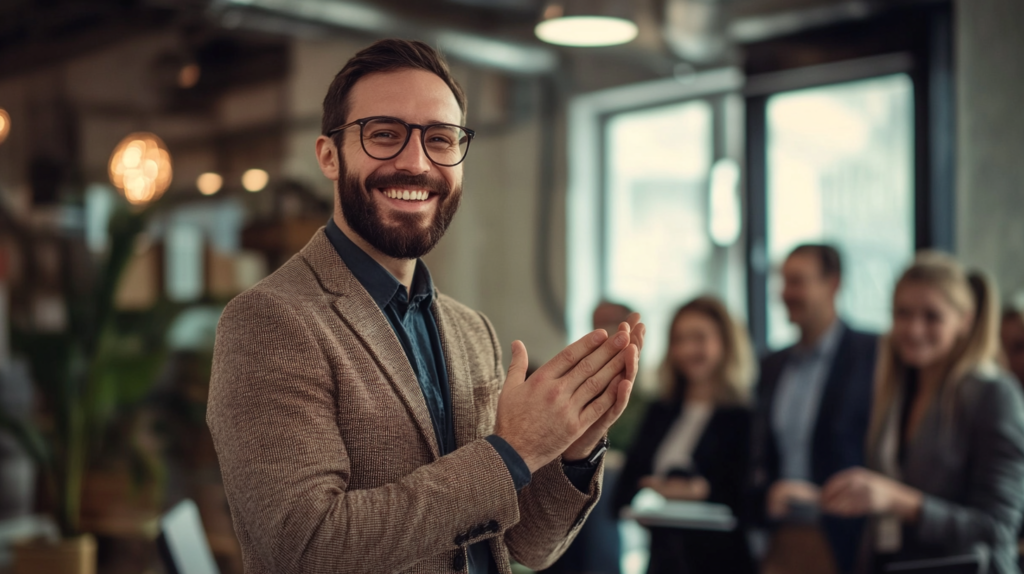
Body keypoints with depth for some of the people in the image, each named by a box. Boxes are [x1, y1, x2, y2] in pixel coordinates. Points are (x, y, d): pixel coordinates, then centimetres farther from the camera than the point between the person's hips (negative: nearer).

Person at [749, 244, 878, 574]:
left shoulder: (873, 354, -6)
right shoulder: (773, 366, 14)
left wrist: (821, 496, -13)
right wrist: (766, 493, 0)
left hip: (841, 544, -5)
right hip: (781, 543, 5)